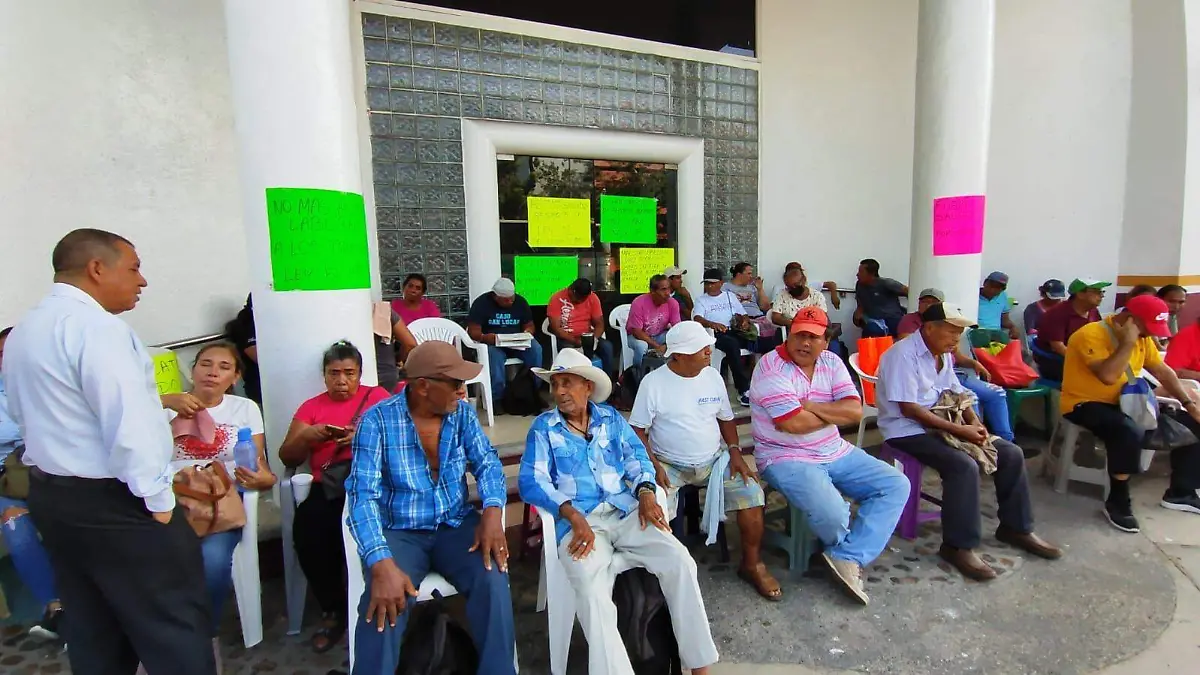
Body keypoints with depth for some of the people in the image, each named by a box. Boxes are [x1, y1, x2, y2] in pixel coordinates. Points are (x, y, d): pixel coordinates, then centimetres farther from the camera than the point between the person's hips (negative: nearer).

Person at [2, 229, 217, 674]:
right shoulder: (96, 327, -20)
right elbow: (128, 425, -25)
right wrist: (158, 500, -17)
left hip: (50, 494, 10)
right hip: (114, 503, -10)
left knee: (92, 634, 21)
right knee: (174, 631, 1)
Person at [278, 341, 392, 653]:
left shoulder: (377, 396, 14)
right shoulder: (311, 406, 19)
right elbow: (287, 458, 16)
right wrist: (306, 435, -4)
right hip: (327, 486, 3)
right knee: (305, 529, -27)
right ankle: (333, 609, -3)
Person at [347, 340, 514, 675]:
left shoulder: (463, 412, 0)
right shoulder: (378, 420, -13)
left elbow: (488, 463, -3)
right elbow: (364, 496, -19)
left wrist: (492, 510, -25)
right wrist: (382, 563, -33)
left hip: (455, 525, 3)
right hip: (399, 532, -2)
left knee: (493, 578, -23)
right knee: (385, 602, -29)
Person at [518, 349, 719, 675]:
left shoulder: (611, 418, 15)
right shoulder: (544, 427, 5)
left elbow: (637, 457, 10)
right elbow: (531, 481, -6)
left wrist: (646, 492, -13)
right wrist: (574, 517, -20)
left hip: (626, 511, 3)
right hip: (578, 521, -3)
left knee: (680, 561, -18)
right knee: (592, 591, -32)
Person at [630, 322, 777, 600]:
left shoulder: (713, 376, 3)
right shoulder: (653, 382, -10)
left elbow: (726, 419, 13)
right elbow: (638, 430, -6)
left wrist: (735, 451, -3)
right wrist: (653, 466, -18)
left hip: (713, 461, 4)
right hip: (669, 465, -3)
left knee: (752, 493, -16)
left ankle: (752, 564, 6)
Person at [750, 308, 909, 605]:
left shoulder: (832, 363, 5)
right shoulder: (772, 367, -16)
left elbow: (855, 411, -5)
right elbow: (794, 424, -23)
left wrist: (808, 406, -18)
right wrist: (834, 413, -7)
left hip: (836, 453, 8)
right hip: (786, 459, -7)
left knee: (896, 485, -1)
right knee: (831, 514, -28)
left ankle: (849, 559, -7)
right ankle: (848, 548, 12)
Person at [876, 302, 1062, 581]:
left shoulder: (942, 355, 10)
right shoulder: (903, 354, -19)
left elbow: (958, 394, 17)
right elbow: (909, 409, -24)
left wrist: (974, 421, -3)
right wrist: (958, 430, -23)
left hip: (941, 426, 10)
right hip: (908, 431, -9)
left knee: (1011, 454, 5)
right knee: (964, 466, -30)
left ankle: (1016, 527, 21)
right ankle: (959, 546, -16)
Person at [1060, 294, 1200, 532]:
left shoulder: (1141, 337, 7)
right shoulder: (1091, 335, -20)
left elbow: (1163, 371, 16)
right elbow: (1108, 376, -32)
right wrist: (1128, 342, -25)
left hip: (1125, 403, 9)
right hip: (1086, 405, -9)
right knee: (1130, 432, -36)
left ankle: (1180, 492, 22)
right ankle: (1117, 503, -19)